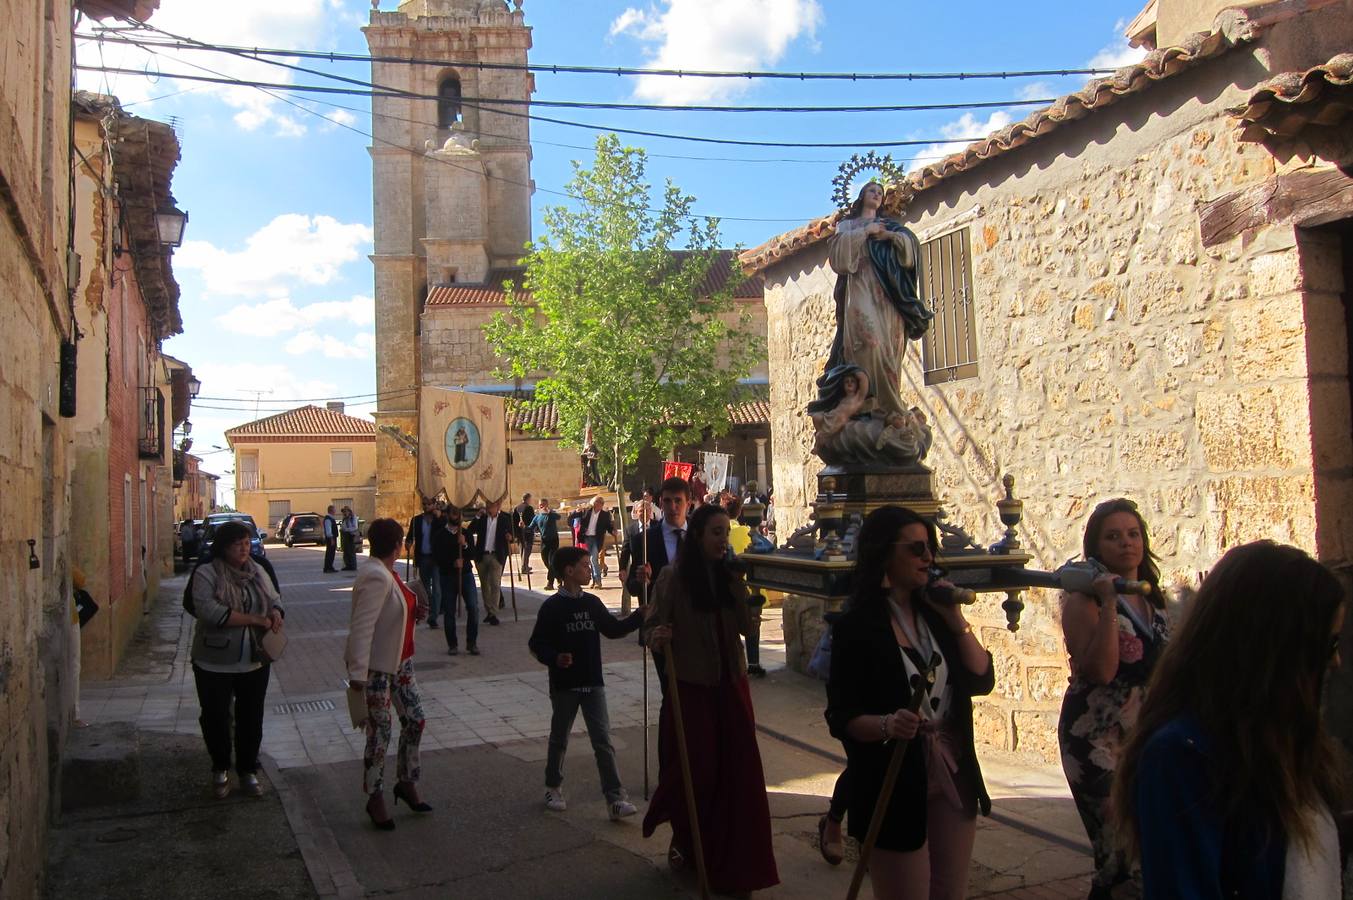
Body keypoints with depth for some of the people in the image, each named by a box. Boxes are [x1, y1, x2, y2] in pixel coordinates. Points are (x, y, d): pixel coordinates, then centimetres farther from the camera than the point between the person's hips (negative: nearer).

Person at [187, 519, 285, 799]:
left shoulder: (258, 571, 5)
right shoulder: (206, 574, -11)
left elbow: (274, 599, 13)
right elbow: (208, 610, -25)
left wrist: (275, 613, -12)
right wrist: (255, 620, -26)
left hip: (255, 662, 4)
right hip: (214, 663, -4)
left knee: (251, 718, 12)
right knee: (216, 718, 11)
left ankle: (248, 771, 28)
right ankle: (220, 770, 31)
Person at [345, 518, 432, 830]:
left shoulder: (387, 573, 6)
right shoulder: (376, 577, -24)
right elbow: (361, 626, -28)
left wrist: (412, 612, 1)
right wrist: (357, 673, -31)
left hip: (400, 661, 9)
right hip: (377, 667, -9)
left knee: (414, 719, 13)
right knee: (380, 733, 3)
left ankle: (407, 783, 30)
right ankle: (375, 799, 19)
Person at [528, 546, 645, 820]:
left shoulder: (592, 603, 5)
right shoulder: (552, 607, -9)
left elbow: (614, 629, 16)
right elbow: (536, 643, -8)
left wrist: (640, 616, 6)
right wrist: (554, 658, -25)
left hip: (593, 683, 3)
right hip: (564, 684, -3)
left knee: (603, 741, -2)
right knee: (559, 739, 13)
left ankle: (615, 799, -4)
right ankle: (553, 788, 34)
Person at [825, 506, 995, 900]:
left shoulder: (933, 614, 5)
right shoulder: (857, 628, -13)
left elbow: (983, 681, 1)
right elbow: (841, 718, -14)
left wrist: (957, 620, -8)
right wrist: (887, 724, -32)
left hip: (953, 776, 6)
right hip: (896, 784, -6)